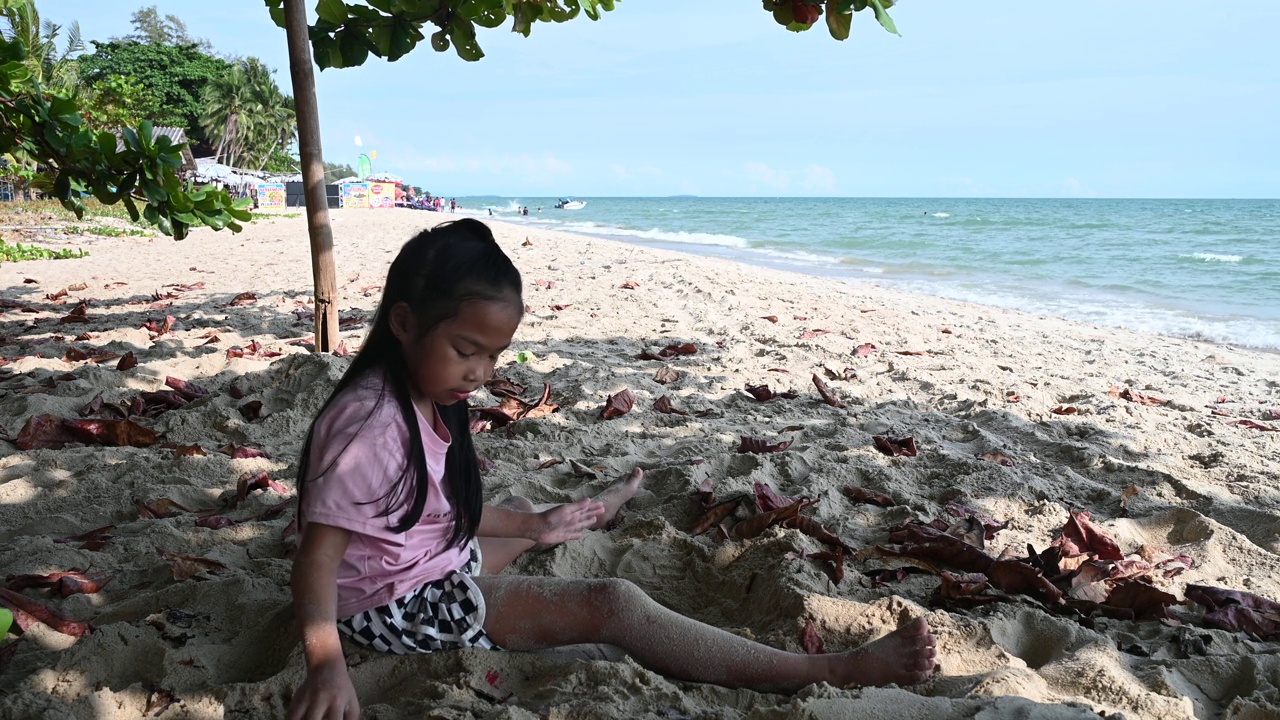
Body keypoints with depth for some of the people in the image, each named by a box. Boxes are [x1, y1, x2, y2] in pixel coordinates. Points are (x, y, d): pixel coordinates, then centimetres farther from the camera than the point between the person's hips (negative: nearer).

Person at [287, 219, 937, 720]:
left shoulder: (424, 398, 0)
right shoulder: (372, 424, -28)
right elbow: (319, 553, -30)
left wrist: (529, 523, 14)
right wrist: (326, 662, -43)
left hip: (436, 560, 9)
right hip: (400, 606, -9)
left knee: (524, 522, 33)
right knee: (613, 606, -18)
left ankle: (589, 512, 73)